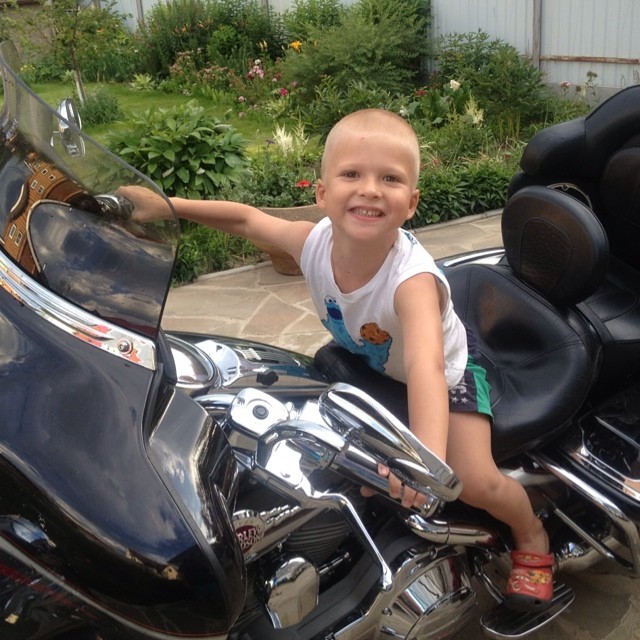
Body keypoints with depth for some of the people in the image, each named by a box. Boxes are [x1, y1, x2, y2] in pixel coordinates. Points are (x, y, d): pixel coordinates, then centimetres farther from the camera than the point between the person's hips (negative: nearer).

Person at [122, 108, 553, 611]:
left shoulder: (413, 277, -44)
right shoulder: (315, 242, -28)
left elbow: (425, 367, -59)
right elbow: (246, 218, -10)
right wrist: (169, 204, -18)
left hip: (447, 369, -5)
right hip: (365, 362, 6)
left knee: (475, 483, -15)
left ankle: (532, 538, 18)